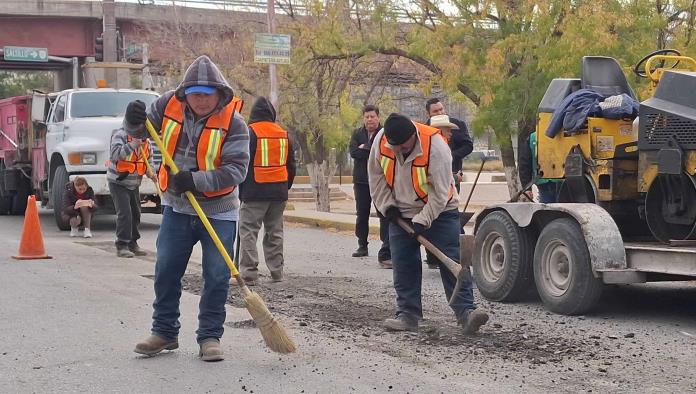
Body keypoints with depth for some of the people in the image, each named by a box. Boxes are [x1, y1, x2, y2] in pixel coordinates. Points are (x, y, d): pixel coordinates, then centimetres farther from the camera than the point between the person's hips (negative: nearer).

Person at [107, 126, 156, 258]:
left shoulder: (146, 140, 3)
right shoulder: (121, 135, -18)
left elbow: (149, 157, 13)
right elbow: (116, 154, -32)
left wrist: (150, 172, -6)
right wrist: (133, 144, -40)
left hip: (134, 183, 8)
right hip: (118, 182, -8)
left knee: (135, 213, 13)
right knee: (124, 213, -15)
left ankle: (132, 243, 26)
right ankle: (122, 246, -11)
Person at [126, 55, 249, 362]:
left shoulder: (233, 122, -16)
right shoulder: (169, 105, -6)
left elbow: (236, 169, -22)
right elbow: (141, 131, 8)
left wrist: (197, 180, -32)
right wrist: (134, 122, -16)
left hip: (218, 212, -3)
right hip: (177, 207, 3)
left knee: (217, 276, -1)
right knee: (166, 271, 7)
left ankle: (209, 336, 12)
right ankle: (164, 331, 21)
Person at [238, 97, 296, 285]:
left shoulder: (249, 132, -7)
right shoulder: (283, 134, 10)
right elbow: (291, 165, 15)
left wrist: (240, 190, 1)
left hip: (255, 192, -5)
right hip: (279, 191, 5)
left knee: (248, 231, -3)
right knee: (275, 231, 15)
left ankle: (248, 273, -9)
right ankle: (276, 271, 18)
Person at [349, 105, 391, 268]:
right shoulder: (357, 133, 9)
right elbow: (353, 152, -7)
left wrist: (364, 148, -15)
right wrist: (373, 151, -14)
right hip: (361, 180, 4)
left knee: (385, 215, -12)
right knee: (361, 215, 15)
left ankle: (385, 252, -15)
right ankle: (362, 246, 32)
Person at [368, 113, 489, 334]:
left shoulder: (435, 145, -28)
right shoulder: (381, 140, -15)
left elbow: (440, 191, -23)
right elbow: (376, 175, 2)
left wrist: (423, 220, -25)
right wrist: (387, 206, -2)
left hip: (439, 212, -4)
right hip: (401, 214, 4)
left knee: (452, 263, -9)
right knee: (404, 266, 3)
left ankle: (465, 312, -10)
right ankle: (408, 314, 10)